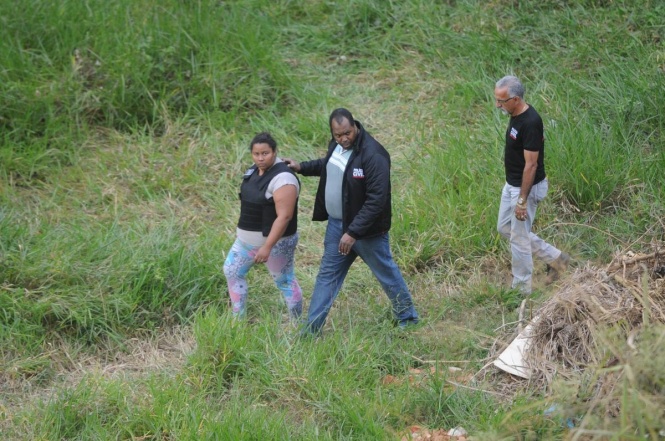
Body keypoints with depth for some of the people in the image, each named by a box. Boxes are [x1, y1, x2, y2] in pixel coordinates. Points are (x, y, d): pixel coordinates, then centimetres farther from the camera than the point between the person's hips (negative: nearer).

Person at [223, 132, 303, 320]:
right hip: (247, 239, 9)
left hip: (275, 241, -9)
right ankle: (238, 318, 27)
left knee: (285, 282, 2)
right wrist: (241, 229, 21)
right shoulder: (254, 170, 4)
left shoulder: (282, 179, -25)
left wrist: (267, 247, -29)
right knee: (231, 271, 15)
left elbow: (284, 216, -27)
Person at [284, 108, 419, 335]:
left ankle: (408, 318, 31)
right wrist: (302, 167, 13)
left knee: (386, 273, 10)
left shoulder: (373, 155, -28)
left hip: (365, 228, -8)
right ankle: (311, 329, 21)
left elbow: (377, 200, -29)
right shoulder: (336, 144, -2)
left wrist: (353, 232, -30)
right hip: (336, 223, 8)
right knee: (327, 275, 13)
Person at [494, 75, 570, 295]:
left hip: (525, 187, -10)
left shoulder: (530, 124, -28)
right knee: (504, 228, 20)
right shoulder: (516, 115, 2)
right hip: (511, 184, 10)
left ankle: (522, 289, 18)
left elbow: (531, 165, -25)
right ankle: (555, 257, 29)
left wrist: (522, 201, -23)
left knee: (519, 238, 2)